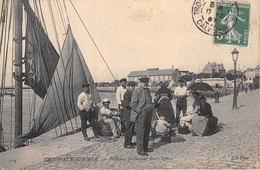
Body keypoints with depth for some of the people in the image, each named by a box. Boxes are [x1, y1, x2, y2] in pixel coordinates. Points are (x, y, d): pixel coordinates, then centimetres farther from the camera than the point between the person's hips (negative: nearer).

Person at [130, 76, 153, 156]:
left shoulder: (148, 90, 15)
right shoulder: (137, 91, -9)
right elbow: (132, 104, -12)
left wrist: (151, 109, 15)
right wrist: (140, 111, -14)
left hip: (149, 113, 8)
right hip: (142, 113, -8)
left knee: (147, 131, 14)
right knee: (141, 132, -4)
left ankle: (145, 147, 25)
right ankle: (140, 150, 2)